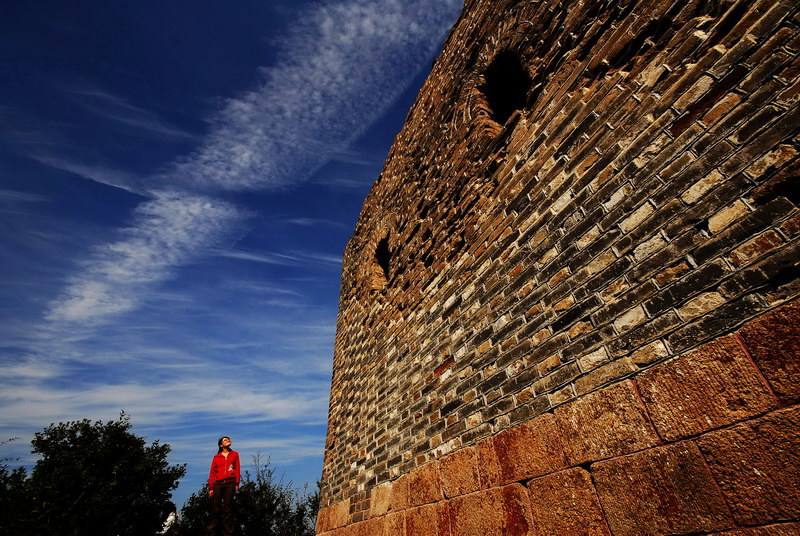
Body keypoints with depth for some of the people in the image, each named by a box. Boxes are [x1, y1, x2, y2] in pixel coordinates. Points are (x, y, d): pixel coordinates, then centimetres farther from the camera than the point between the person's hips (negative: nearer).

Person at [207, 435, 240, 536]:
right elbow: (212, 473, 7)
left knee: (228, 509, 0)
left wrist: (237, 483, -2)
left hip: (230, 483, 0)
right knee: (215, 509, -2)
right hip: (218, 484, 0)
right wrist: (211, 487, -2)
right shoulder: (216, 457, 11)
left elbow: (237, 469, 7)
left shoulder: (234, 454, 12)